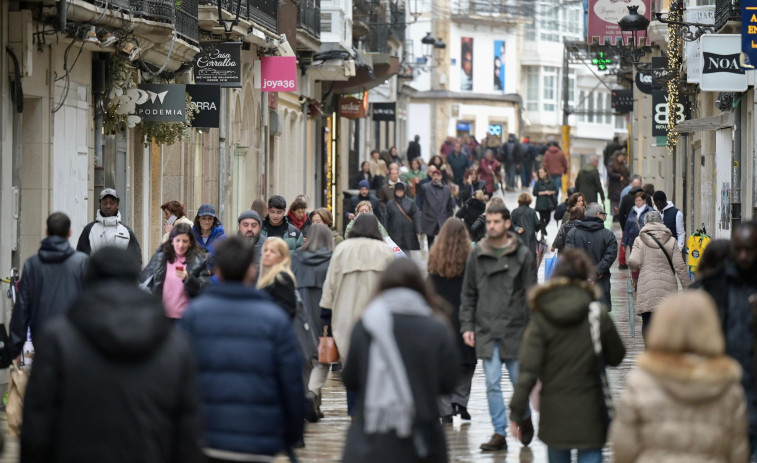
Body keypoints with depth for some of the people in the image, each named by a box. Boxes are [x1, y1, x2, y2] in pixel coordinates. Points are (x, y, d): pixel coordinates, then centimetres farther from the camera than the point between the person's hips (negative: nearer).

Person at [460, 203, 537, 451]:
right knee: (492, 384, -1)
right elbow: (468, 294, 11)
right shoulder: (477, 254, 7)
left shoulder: (523, 254, 1)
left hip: (515, 328, -2)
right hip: (485, 330, 2)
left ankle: (524, 418, 33)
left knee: (519, 380, 6)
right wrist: (467, 326, 4)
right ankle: (499, 433, 3)